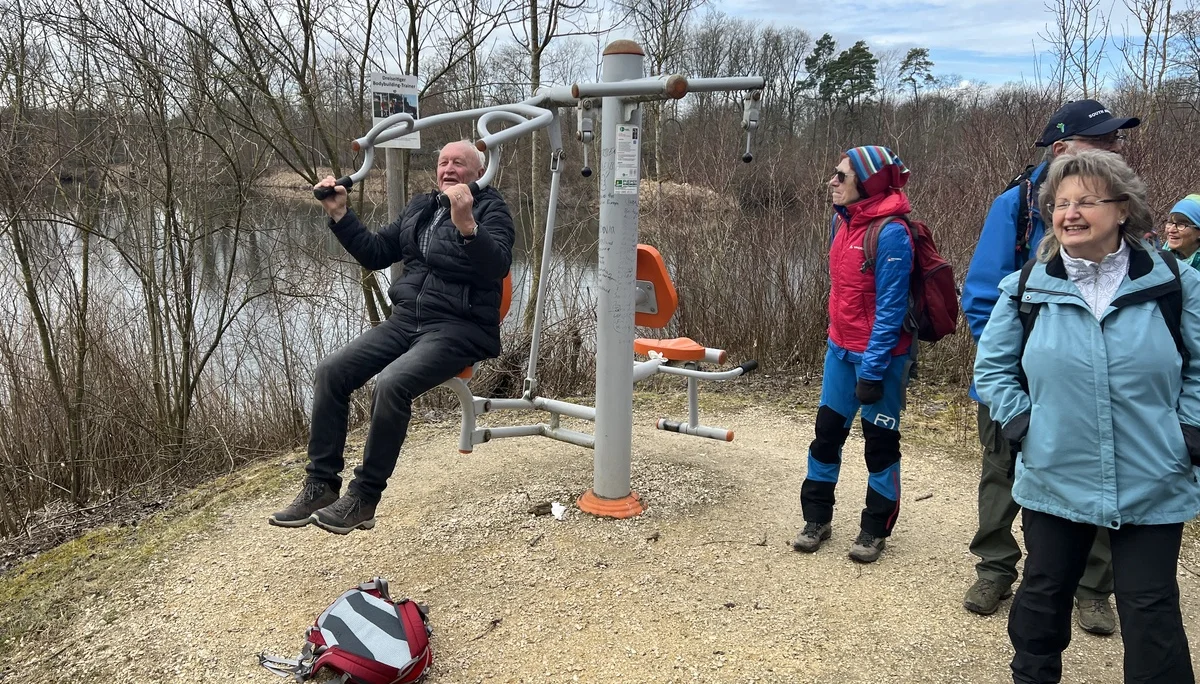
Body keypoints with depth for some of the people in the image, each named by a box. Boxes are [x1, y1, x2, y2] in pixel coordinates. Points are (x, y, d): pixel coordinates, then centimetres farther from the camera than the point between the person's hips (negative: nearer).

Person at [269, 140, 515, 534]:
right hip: (406, 319, 7)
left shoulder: (490, 209, -1)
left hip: (459, 328, -7)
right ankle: (320, 486, -3)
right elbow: (375, 254, 24)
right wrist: (339, 214, 13)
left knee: (391, 383, -30)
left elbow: (498, 266, -20)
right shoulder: (420, 207, 20)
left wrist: (466, 225, -37)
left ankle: (364, 498, -15)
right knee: (331, 370, -11)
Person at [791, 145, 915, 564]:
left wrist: (873, 371, -21)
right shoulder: (843, 219, 4)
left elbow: (890, 309, -22)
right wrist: (836, 341, 17)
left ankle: (875, 530, 22)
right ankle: (817, 519, 24)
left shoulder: (890, 233, -21)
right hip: (840, 348, 7)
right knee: (827, 431, 11)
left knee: (880, 440, 6)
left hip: (880, 355, -7)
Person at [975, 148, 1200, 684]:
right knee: (1045, 592, 16)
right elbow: (991, 366, 7)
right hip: (1054, 479, 1)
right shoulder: (1026, 289, -3)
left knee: (1151, 608, 6)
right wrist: (1019, 424, -4)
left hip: (1153, 485, -1)